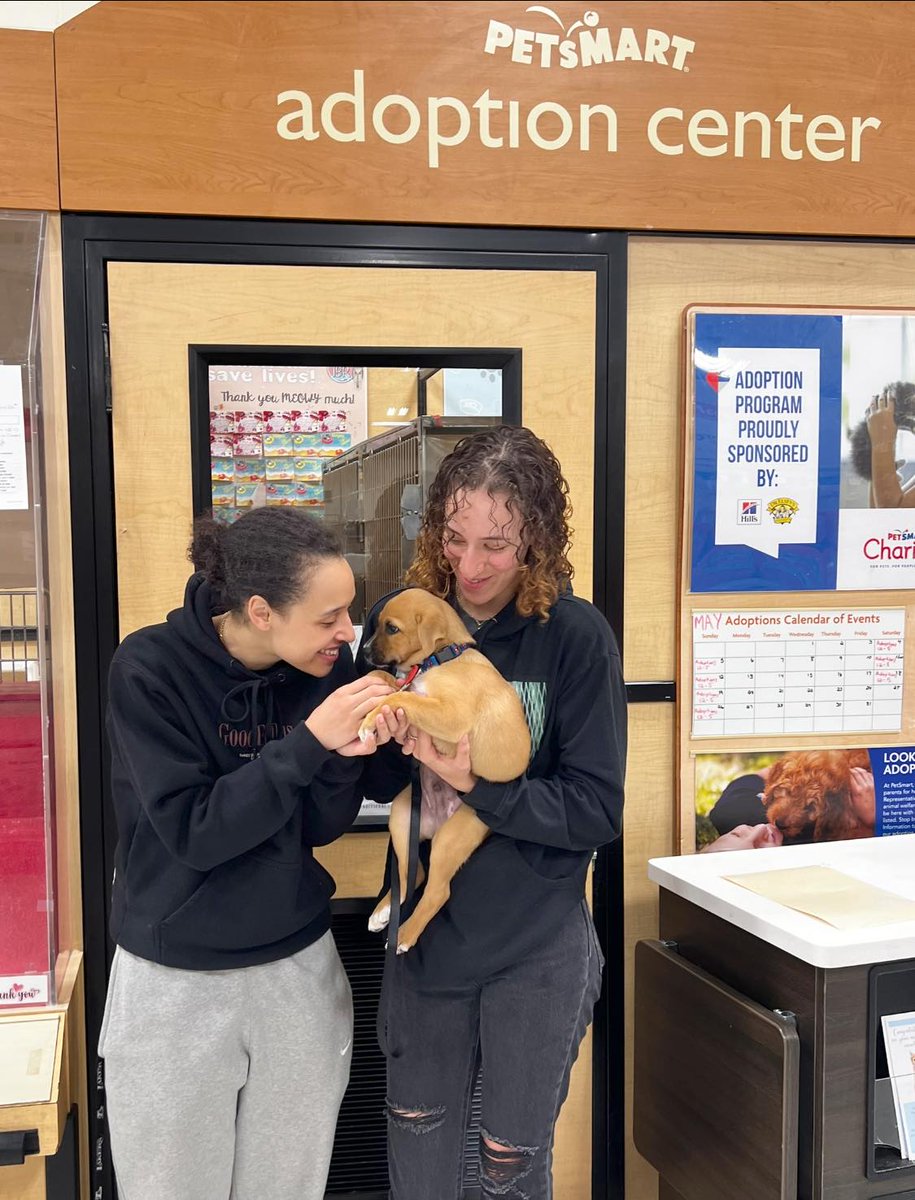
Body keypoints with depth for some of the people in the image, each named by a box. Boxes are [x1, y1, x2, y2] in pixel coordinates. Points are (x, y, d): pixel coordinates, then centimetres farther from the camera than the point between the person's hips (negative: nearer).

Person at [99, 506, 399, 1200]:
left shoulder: (325, 663, -8)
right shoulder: (149, 668, -19)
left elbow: (318, 826, -3)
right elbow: (193, 833, -22)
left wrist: (348, 753, -23)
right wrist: (307, 743, -29)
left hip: (300, 969, 3)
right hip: (174, 980, -3)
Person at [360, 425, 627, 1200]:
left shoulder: (576, 637, -17)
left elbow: (597, 813, -16)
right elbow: (376, 786, 0)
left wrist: (474, 781, -27)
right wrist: (397, 748, -22)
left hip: (538, 948, -3)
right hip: (428, 934, 3)